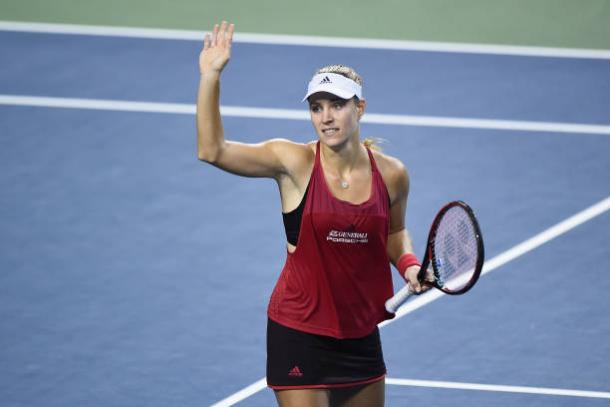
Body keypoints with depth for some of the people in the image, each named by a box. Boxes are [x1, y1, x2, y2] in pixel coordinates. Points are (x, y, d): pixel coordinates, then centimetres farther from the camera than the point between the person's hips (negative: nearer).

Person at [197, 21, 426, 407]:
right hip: (299, 331, -4)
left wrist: (408, 263, -3)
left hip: (360, 332, 4)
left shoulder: (392, 174, -2)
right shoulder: (294, 162, -11)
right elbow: (213, 150, -20)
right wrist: (210, 77, -26)